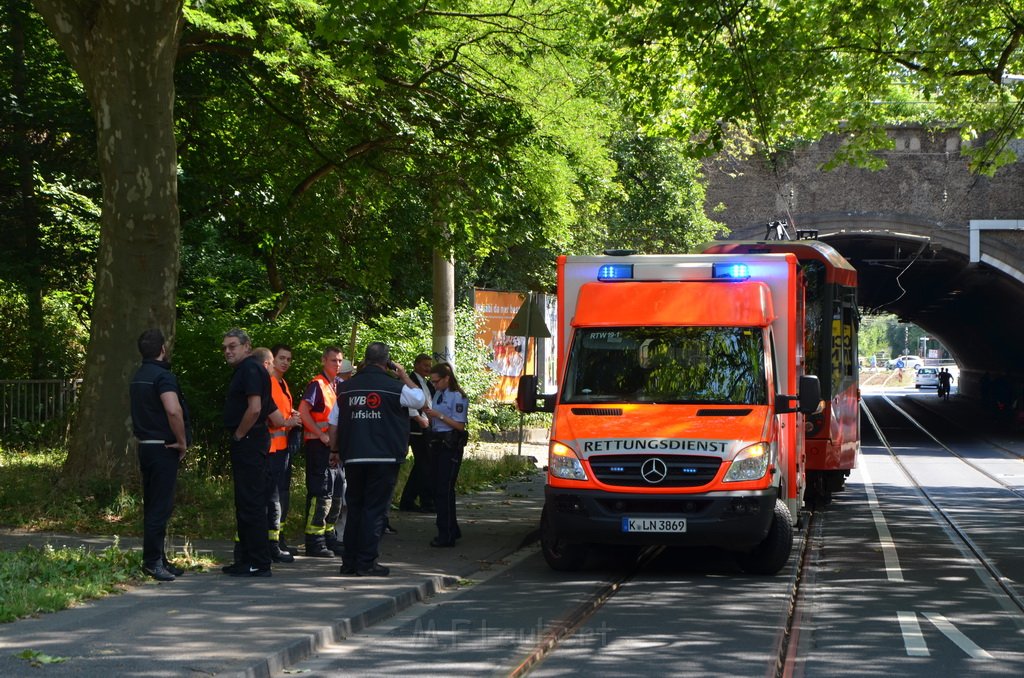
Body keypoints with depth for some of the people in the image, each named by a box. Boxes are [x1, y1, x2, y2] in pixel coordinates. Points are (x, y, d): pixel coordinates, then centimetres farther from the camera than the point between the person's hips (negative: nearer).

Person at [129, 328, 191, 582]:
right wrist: (182, 441, -16)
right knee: (161, 506, -7)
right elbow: (173, 411, -29)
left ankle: (157, 559, 20)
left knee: (154, 505, 14)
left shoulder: (137, 378, 14)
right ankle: (152, 561, -8)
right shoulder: (163, 376, -15)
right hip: (163, 448, -9)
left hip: (145, 445, 9)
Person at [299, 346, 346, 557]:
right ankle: (315, 542, -4)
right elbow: (303, 411, -21)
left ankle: (329, 536, 23)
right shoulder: (317, 384, -10)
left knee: (337, 493, 13)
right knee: (321, 493, -8)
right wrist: (320, 435, -20)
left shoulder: (340, 385, 13)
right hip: (319, 445, -8)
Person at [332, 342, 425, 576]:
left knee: (354, 507, 13)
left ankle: (350, 562, 15)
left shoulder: (346, 388, 7)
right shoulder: (394, 387, -7)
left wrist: (335, 450, 21)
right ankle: (366, 563, -4)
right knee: (374, 510, -1)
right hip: (384, 458, -4)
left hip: (353, 458, 4)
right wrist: (405, 377, 14)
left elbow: (334, 423, 11)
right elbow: (421, 399, 9)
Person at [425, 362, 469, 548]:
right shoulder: (438, 394, 14)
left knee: (444, 490, -10)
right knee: (438, 489, 11)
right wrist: (429, 414, 1)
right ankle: (452, 530, 22)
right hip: (437, 444, 9)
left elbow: (460, 425, -15)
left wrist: (439, 415, -19)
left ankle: (446, 535, -7)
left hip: (450, 446, -9)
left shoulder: (458, 397, -11)